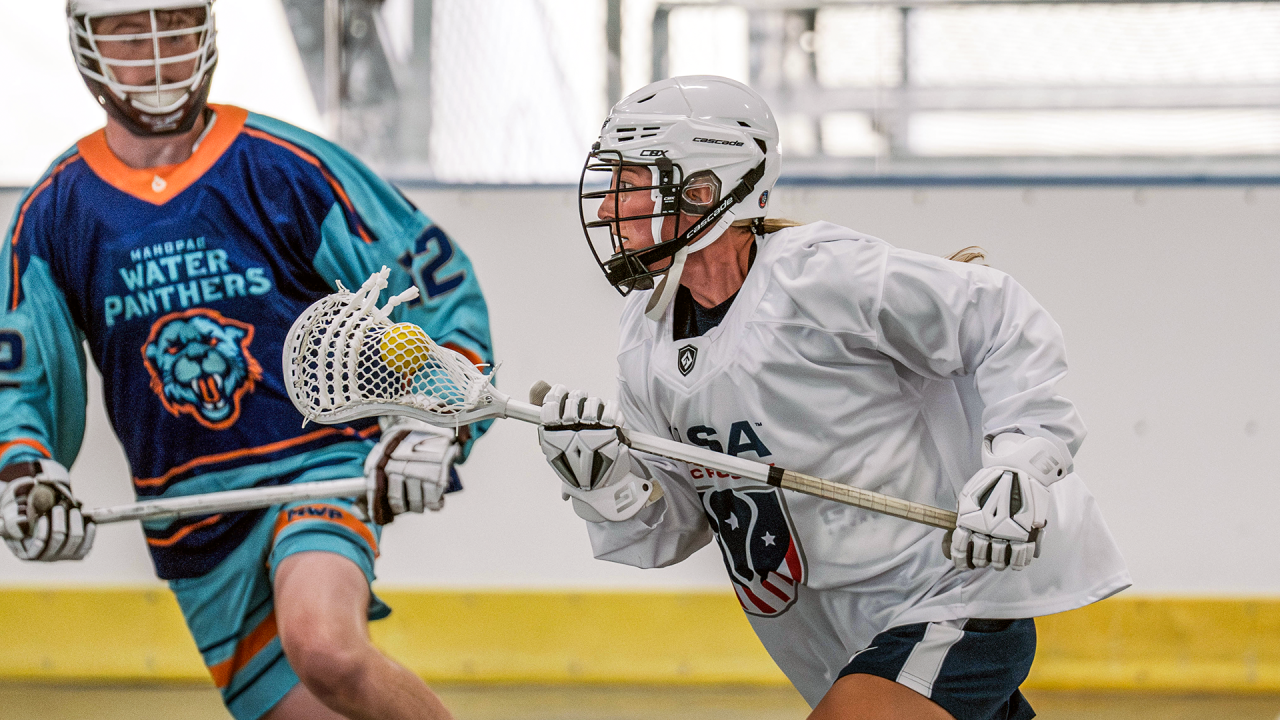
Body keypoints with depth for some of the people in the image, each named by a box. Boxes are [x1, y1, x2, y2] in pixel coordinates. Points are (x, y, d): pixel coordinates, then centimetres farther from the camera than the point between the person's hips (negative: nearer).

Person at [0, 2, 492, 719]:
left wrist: (437, 428, -12)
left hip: (319, 466, -4)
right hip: (196, 536, 5)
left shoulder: (289, 169, -6)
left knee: (324, 650, -33)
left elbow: (439, 283, 1)